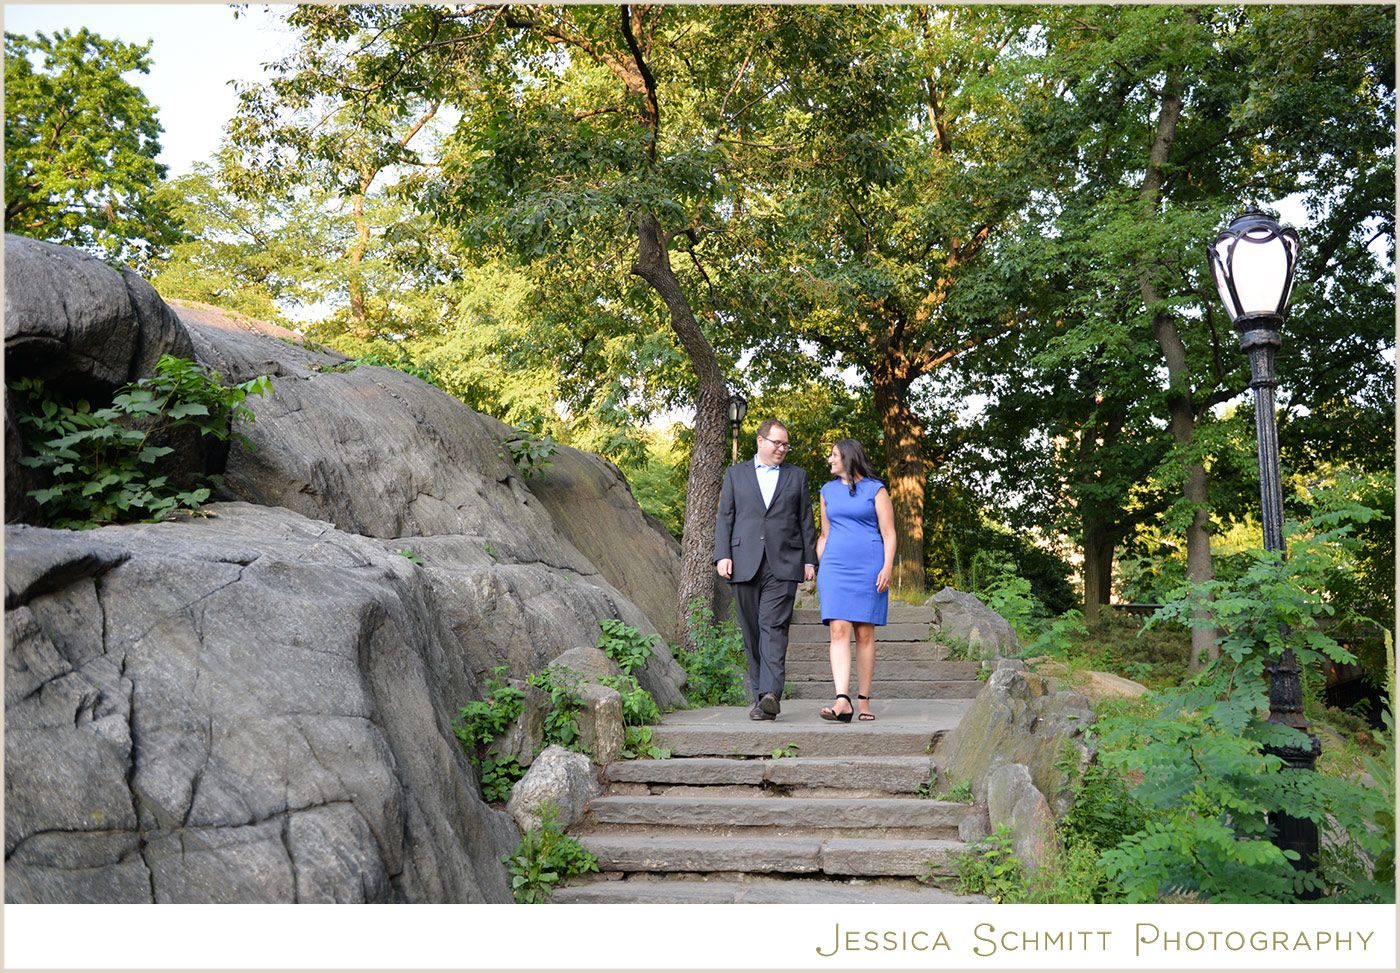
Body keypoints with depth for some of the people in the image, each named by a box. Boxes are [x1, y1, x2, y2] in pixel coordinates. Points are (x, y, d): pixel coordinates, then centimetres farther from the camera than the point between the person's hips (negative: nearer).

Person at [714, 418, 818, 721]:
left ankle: (770, 695, -22)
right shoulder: (736, 474, 14)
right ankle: (759, 693, 14)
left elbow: (806, 522, 13)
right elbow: (725, 518, 9)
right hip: (745, 565, 1)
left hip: (783, 565, -1)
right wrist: (722, 556, -3)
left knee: (773, 628, -14)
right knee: (752, 631, 4)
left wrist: (809, 560, 5)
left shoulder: (797, 476, 15)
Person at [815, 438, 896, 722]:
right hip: (835, 568, 3)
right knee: (839, 630, -12)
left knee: (865, 633, 0)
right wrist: (818, 568, 14)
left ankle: (864, 700, 11)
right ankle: (842, 702, -21)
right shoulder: (828, 491, 16)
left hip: (868, 568, -3)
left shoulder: (876, 490, 3)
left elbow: (889, 534, -1)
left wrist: (887, 567, -14)